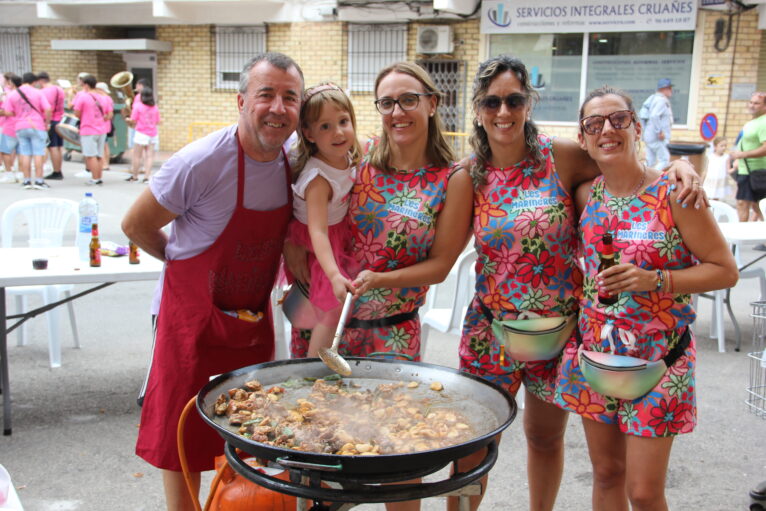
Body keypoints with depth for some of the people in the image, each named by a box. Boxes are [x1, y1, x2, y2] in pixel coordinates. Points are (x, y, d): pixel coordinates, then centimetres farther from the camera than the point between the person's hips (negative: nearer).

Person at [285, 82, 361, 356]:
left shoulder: (349, 157, -9)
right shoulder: (319, 178, -33)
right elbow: (318, 231, -39)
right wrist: (335, 276, -49)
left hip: (341, 236, 7)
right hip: (316, 249, -7)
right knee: (330, 314, -3)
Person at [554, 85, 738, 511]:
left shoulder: (673, 194, -13)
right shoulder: (585, 194, 1)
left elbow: (725, 270, -10)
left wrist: (654, 280, -22)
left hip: (657, 355, -4)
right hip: (594, 348, 4)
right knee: (606, 473, 15)